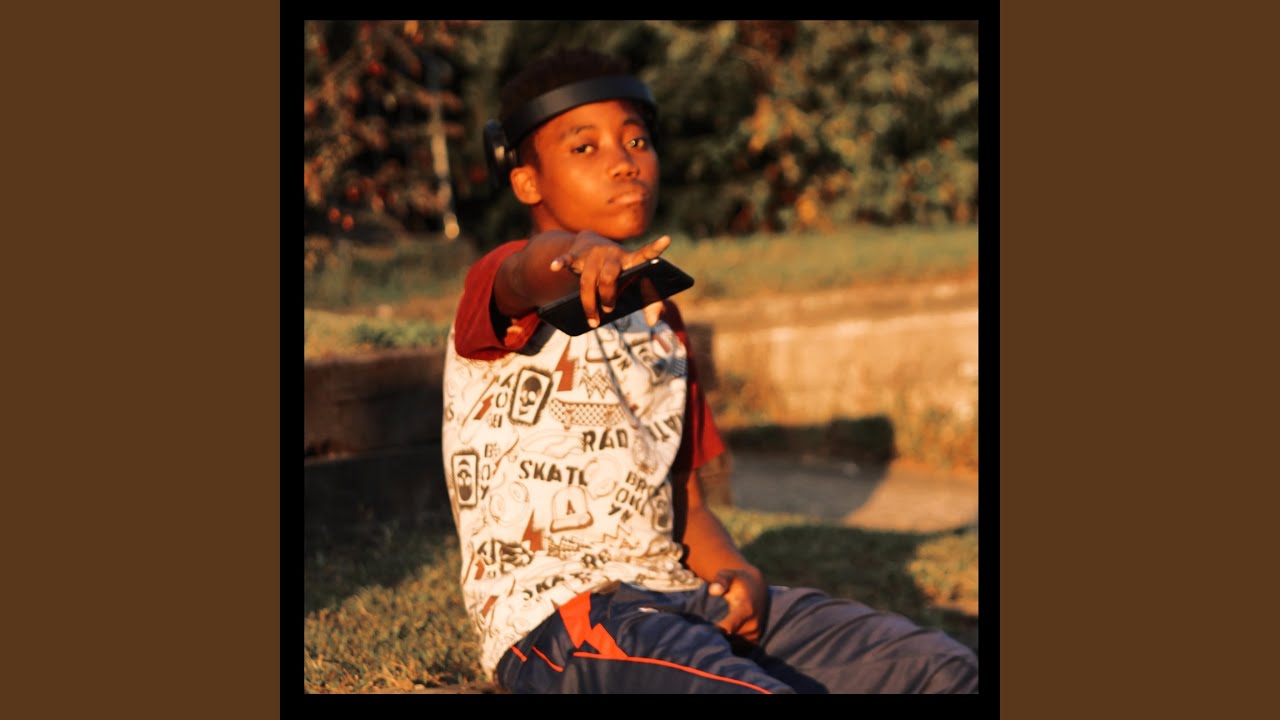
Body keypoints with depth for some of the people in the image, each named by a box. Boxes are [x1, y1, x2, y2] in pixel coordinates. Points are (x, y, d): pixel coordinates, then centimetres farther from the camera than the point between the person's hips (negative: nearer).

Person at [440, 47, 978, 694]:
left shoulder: (658, 316, 21)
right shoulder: (499, 285, -4)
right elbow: (533, 268, -31)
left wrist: (740, 576, -1)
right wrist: (578, 251, -54)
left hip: (680, 594, 7)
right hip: (553, 616, -7)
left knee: (946, 671, -6)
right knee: (757, 690, -35)